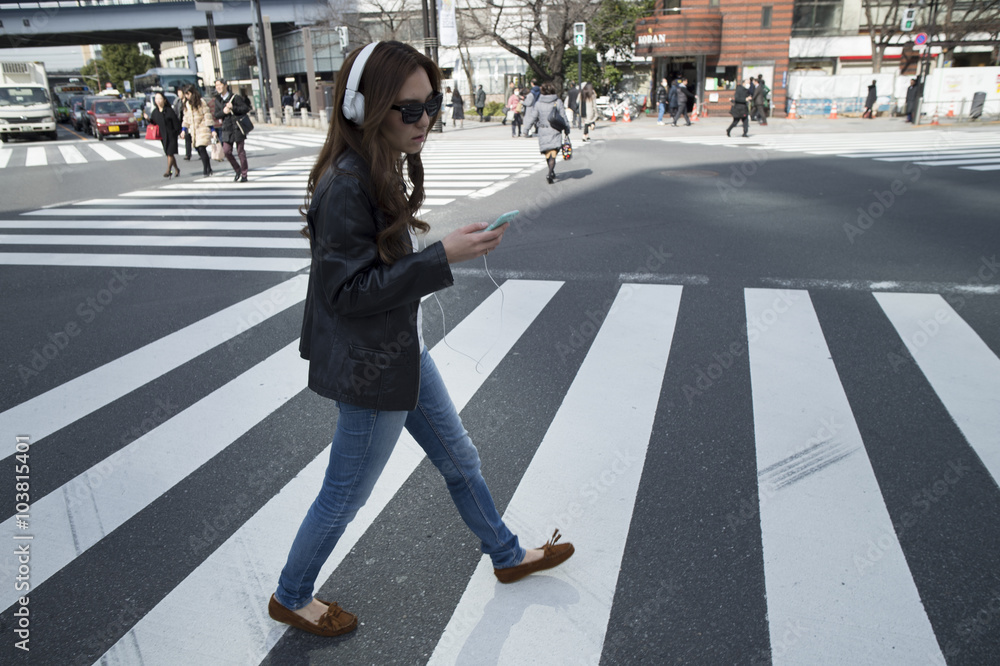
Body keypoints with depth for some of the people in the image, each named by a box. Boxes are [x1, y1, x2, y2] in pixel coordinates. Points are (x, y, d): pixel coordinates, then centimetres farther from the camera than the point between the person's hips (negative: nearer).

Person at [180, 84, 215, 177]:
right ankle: (209, 169, 12)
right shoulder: (187, 104, 15)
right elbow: (186, 117, 21)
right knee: (199, 149, 4)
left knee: (201, 148, -17)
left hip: (203, 128, -7)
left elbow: (207, 114, -6)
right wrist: (184, 129, 13)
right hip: (193, 130, 7)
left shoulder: (201, 101, -5)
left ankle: (205, 170, -12)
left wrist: (211, 128, -10)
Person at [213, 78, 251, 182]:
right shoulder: (218, 100, 11)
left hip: (237, 126, -5)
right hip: (226, 128, 5)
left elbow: (246, 108, -7)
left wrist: (233, 108, -16)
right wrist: (223, 112, -10)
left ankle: (244, 175, 9)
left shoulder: (235, 97, -4)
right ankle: (238, 170, 17)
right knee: (226, 151, -3)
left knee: (240, 151, -1)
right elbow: (216, 115, 10)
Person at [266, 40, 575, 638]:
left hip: (404, 349, 9)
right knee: (346, 496, 11)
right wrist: (444, 257, -29)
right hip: (373, 370, -9)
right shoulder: (345, 185, -25)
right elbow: (349, 290, -26)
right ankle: (290, 598, 38)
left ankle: (508, 556, 44)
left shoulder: (384, 168, 4)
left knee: (459, 457, 22)